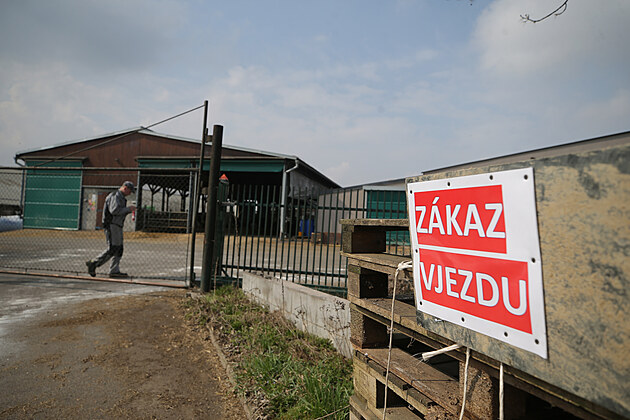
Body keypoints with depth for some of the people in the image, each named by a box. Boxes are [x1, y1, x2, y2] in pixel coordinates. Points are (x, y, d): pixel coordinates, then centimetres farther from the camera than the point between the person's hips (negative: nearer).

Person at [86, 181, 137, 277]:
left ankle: (114, 271, 9)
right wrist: (128, 209, -17)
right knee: (112, 248, -12)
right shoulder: (115, 196, -11)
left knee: (119, 249, 7)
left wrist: (129, 210, 7)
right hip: (111, 225, -11)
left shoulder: (121, 197, 21)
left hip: (117, 226, 11)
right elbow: (114, 211, -24)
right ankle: (93, 263, -2)